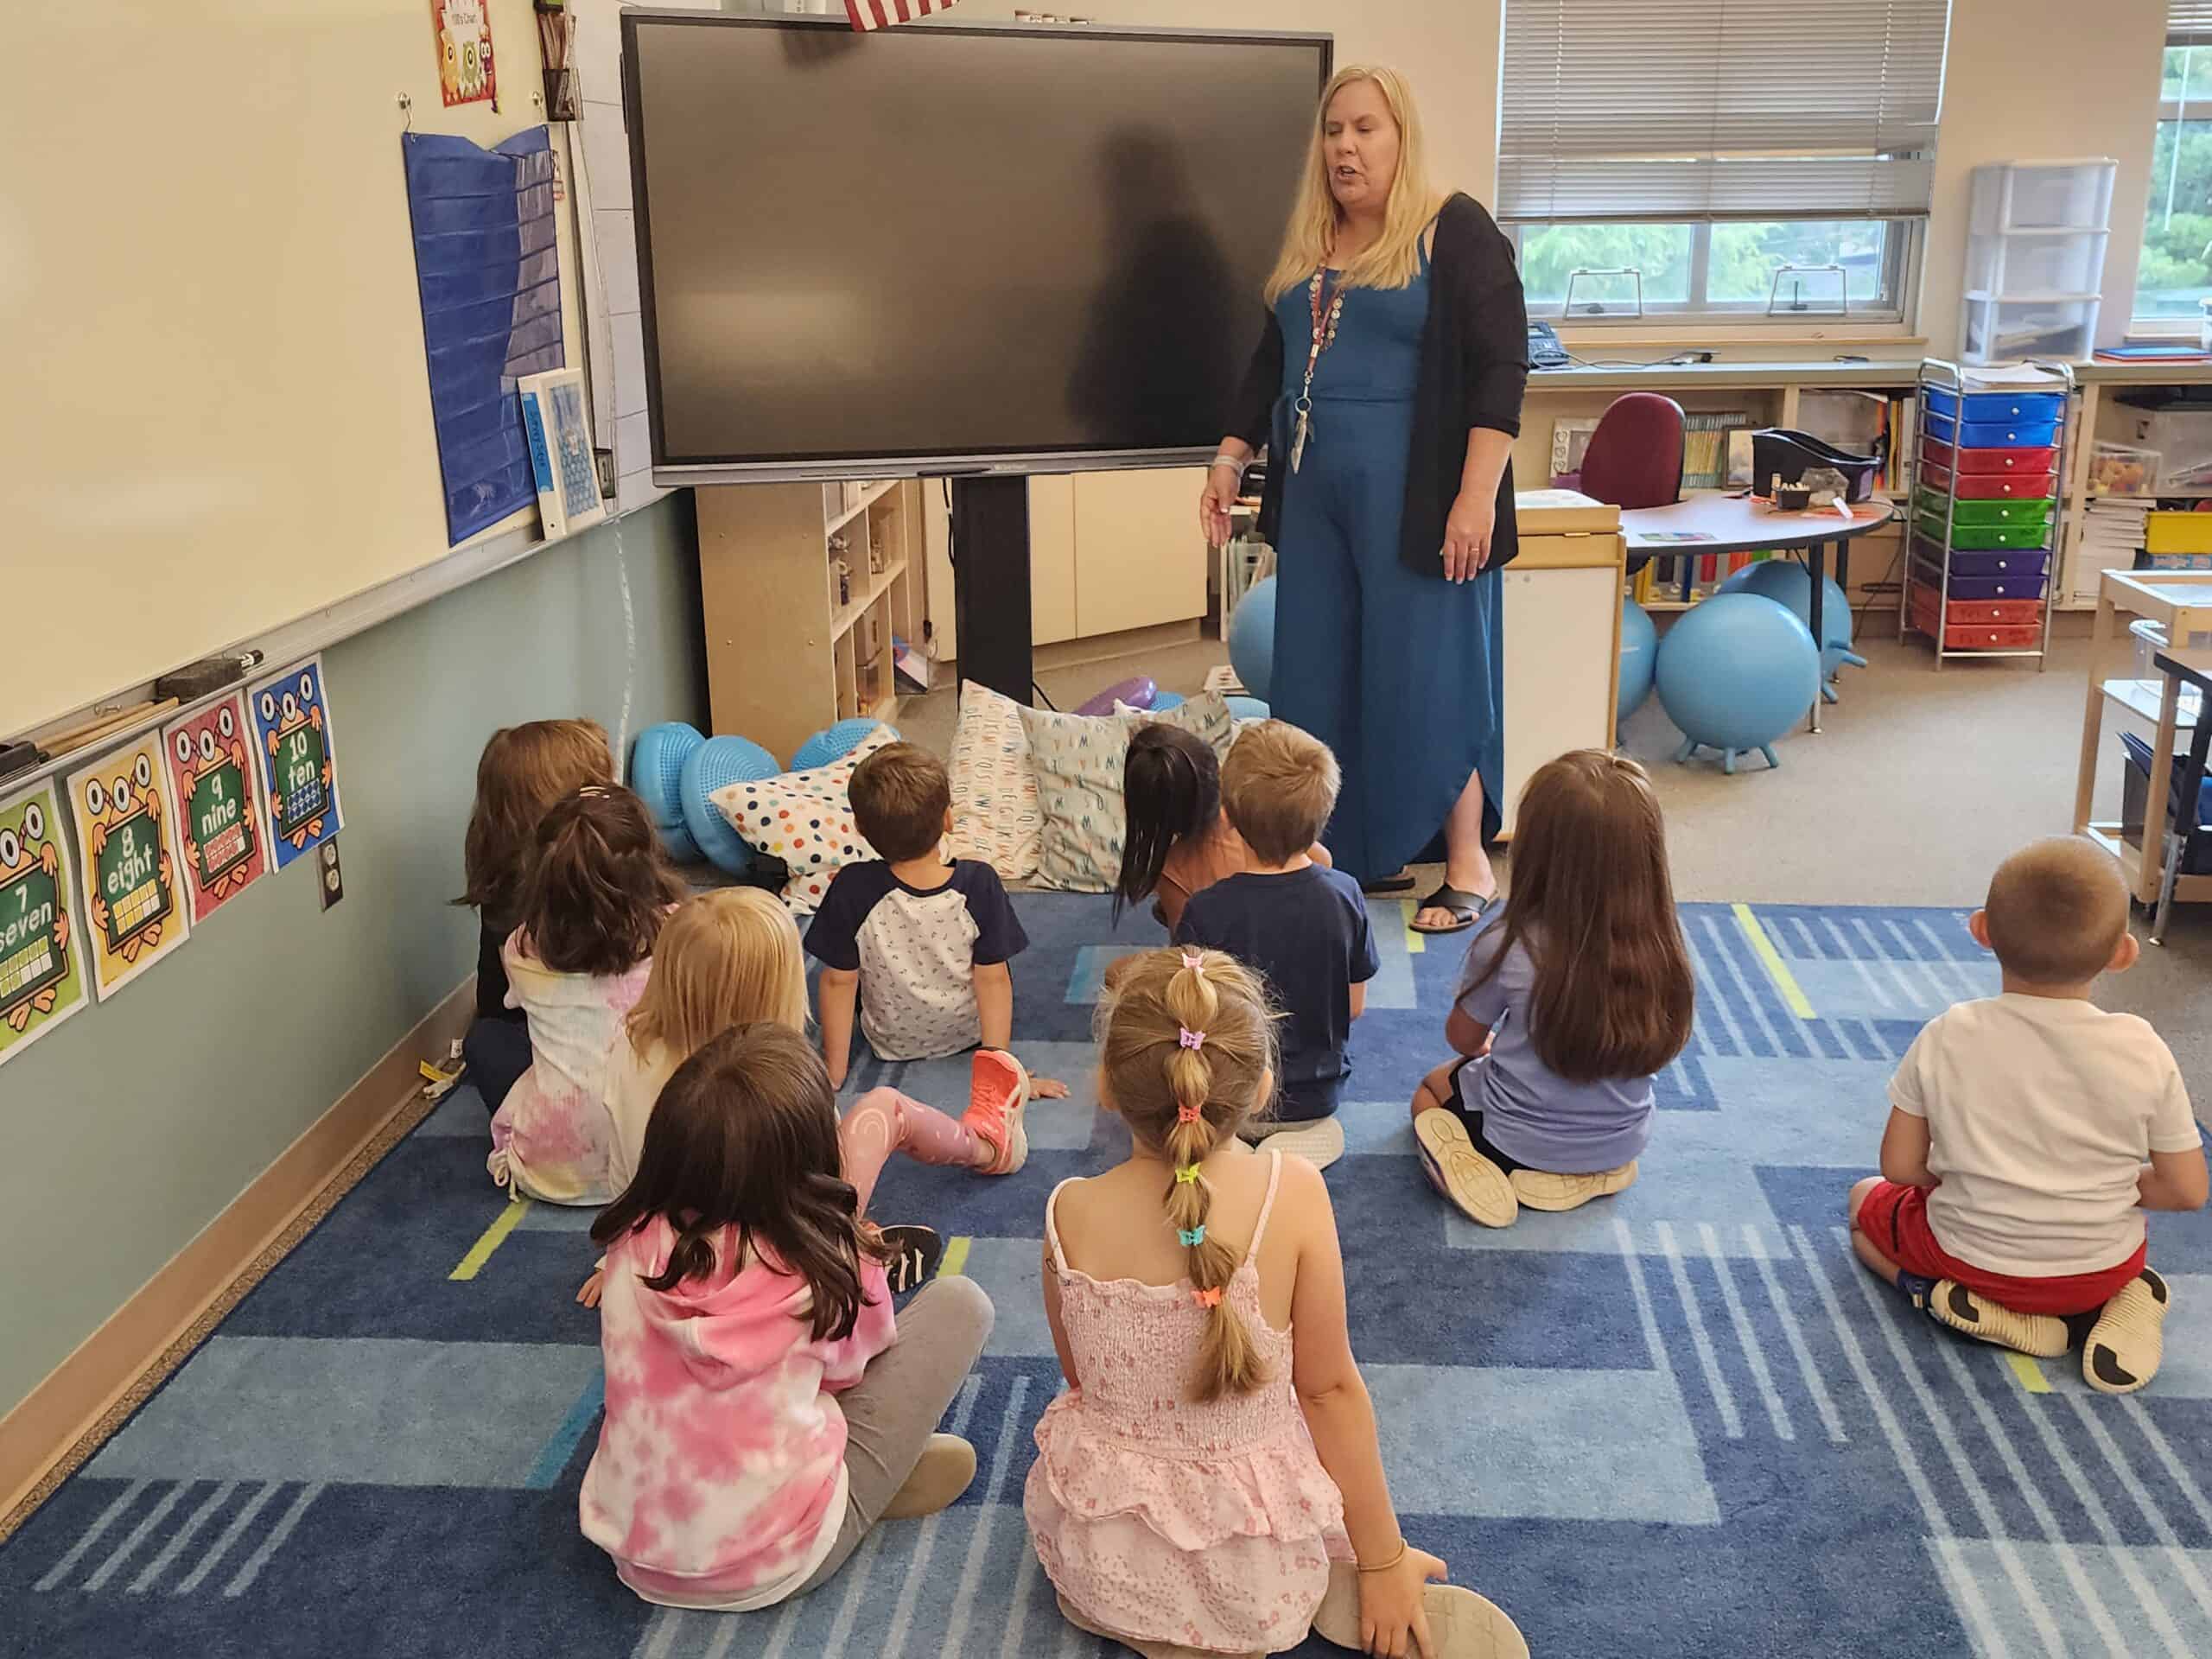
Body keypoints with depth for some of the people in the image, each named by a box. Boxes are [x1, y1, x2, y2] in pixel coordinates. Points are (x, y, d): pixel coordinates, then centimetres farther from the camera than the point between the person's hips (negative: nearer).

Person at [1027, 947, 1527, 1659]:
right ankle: (1334, 1599, 8)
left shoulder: (1069, 1214, -18)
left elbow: (1080, 1376, -2)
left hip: (1102, 1565, 0)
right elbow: (1330, 1390, -14)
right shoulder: (1292, 1194, -23)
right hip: (1259, 1574, 0)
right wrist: (1384, 1561, 0)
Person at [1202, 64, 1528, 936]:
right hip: (1316, 498, 7)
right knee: (1322, 678, 9)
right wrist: (1231, 456, 14)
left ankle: (1468, 865, 11)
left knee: (1427, 675, -2)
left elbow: (1500, 369, -12)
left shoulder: (1456, 233, -6)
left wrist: (1476, 497, -19)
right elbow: (1272, 362, 23)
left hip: (1416, 503, -7)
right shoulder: (1305, 248, 14)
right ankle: (1356, 856, 22)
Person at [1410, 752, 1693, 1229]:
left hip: (1522, 1145, -4)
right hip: (1623, 1145, 4)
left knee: (1428, 1092, 27)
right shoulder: (1658, 947, -18)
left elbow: (1463, 1037, -7)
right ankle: (1600, 1171, 12)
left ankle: (1477, 1170, -1)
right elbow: (1658, 1045, 1)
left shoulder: (1506, 949, -27)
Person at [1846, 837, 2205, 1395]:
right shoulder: (2143, 1053, -17)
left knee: (1865, 1200, 28)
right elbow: (2188, 1191, -8)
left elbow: (1900, 1167, -10)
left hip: (1975, 1257, -2)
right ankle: (2114, 1305, 6)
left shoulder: (1946, 1039, -18)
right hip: (2104, 1267, 2)